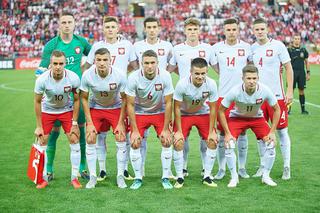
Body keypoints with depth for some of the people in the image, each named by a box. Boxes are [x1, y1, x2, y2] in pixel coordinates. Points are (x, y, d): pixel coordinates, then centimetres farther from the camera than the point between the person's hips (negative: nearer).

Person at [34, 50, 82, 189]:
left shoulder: (73, 78, -27)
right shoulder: (42, 79, -28)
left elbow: (76, 100, -10)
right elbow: (37, 102, -13)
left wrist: (74, 123, -10)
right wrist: (39, 126, -9)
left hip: (67, 110, 0)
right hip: (47, 110, 0)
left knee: (75, 142, -7)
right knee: (42, 142, -3)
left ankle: (74, 178, 6)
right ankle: (43, 178, 10)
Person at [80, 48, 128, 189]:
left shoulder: (119, 76, -26)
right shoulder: (87, 75, -23)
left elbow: (124, 99, -12)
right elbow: (84, 99, -9)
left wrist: (120, 123, -12)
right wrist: (89, 123, -12)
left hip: (115, 108, -1)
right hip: (95, 108, 1)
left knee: (121, 139, -10)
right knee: (90, 140, -8)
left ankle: (120, 176, 3)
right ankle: (92, 177, 4)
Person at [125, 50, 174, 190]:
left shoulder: (165, 77, -23)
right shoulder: (134, 78, -24)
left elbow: (168, 103, -15)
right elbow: (130, 105, -16)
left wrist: (166, 129, -15)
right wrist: (135, 130, -17)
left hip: (160, 112, 1)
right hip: (140, 113, 0)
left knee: (167, 142, -9)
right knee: (134, 144, -10)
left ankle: (165, 178, 5)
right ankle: (138, 178, 6)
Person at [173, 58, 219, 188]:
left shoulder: (211, 84, -25)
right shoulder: (182, 84, -30)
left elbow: (212, 109, -12)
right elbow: (177, 108, -18)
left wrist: (211, 131, -12)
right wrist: (179, 131, -17)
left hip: (203, 114, 2)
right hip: (184, 114, -2)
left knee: (213, 142, -9)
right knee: (178, 142, -16)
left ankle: (207, 176, 5)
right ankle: (180, 178, -2)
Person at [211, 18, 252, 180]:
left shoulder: (246, 47, 2)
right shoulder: (217, 48, 3)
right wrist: (228, 78, 8)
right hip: (224, 95, 0)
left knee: (242, 131, 5)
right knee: (223, 132, 2)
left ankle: (242, 168, 15)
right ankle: (222, 168, 11)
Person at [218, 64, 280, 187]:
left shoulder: (264, 90, -27)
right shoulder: (235, 92, -32)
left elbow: (276, 109, -10)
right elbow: (221, 111, -18)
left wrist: (272, 132, -13)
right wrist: (227, 133, -19)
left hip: (257, 118, 2)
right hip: (237, 117, -1)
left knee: (271, 143, -14)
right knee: (229, 144, -20)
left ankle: (266, 176, 7)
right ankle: (234, 177, 0)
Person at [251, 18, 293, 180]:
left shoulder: (278, 45, -5)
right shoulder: (252, 48, 7)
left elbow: (288, 68, -4)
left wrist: (290, 90, -10)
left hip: (276, 95, -4)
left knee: (282, 131, 0)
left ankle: (286, 167, 8)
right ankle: (263, 166, 18)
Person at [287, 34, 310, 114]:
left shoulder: (303, 50, 9)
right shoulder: (289, 50, 0)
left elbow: (306, 62, 13)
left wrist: (308, 73, 8)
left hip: (301, 73, 3)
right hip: (293, 72, -3)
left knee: (301, 91, 6)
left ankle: (303, 109, 12)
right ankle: (288, 109, 2)